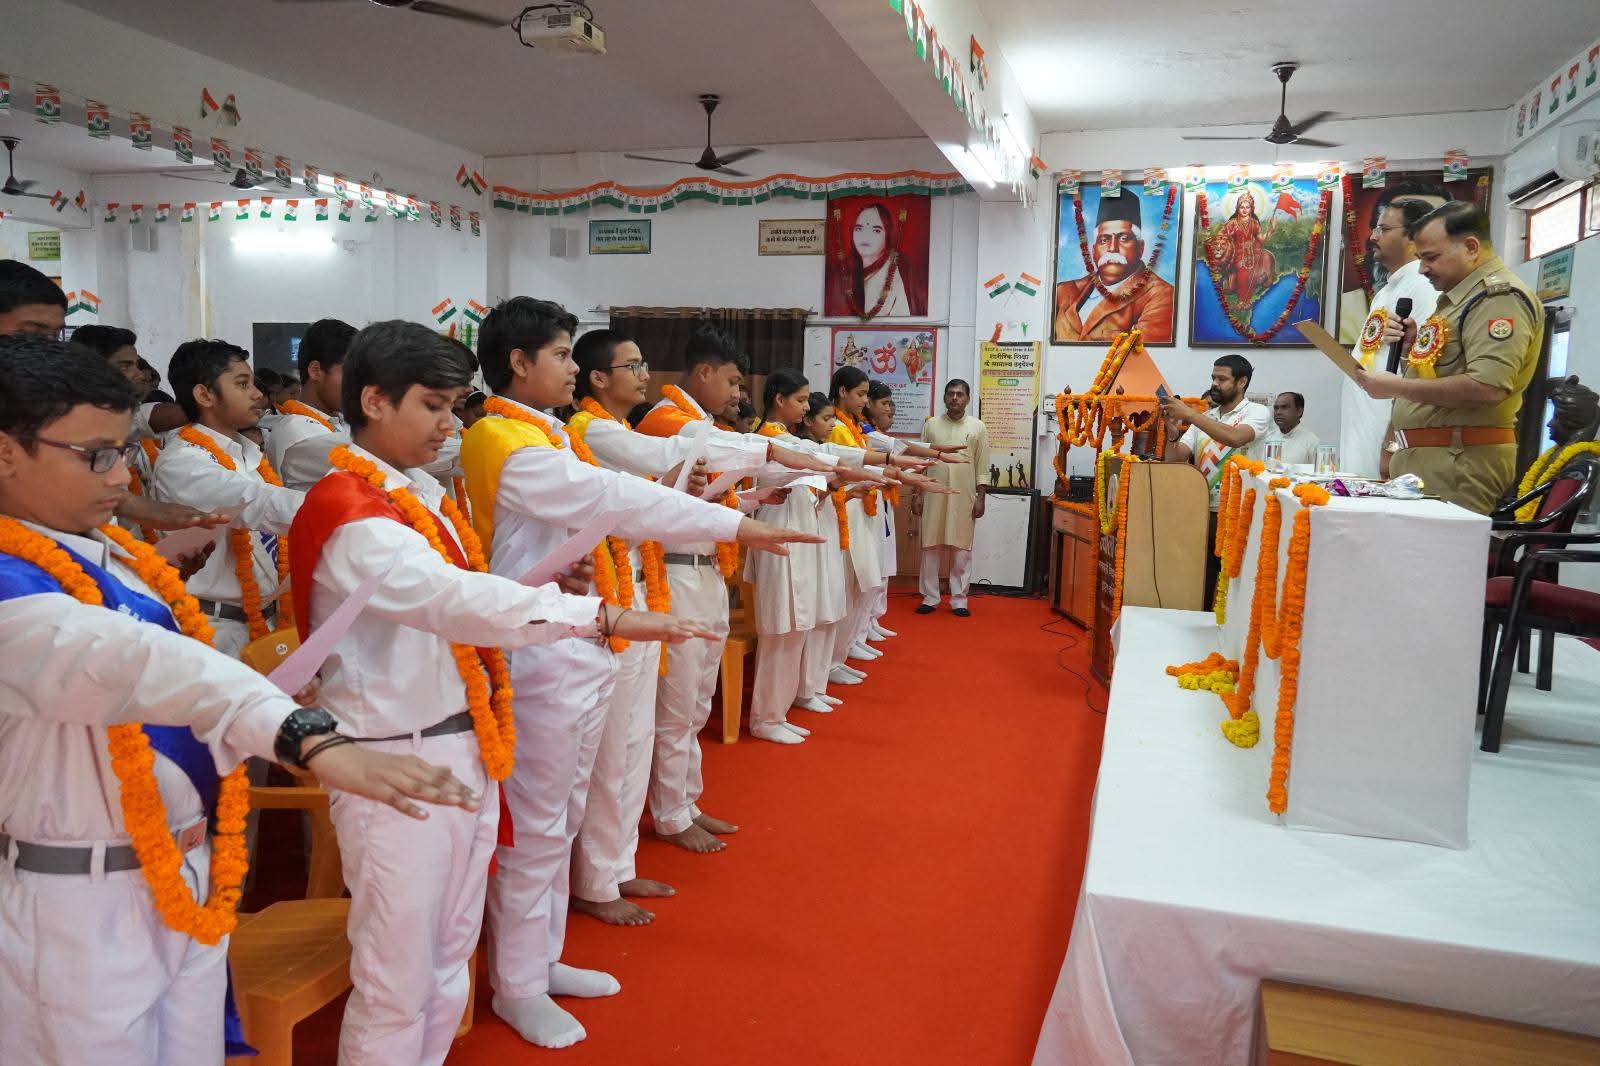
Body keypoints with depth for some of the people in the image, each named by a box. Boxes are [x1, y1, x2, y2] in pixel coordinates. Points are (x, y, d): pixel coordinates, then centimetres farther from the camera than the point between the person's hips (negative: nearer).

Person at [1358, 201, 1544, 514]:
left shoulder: (1500, 296, -10)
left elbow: (1487, 388, -23)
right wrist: (1412, 346, 8)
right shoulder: (1457, 298, 21)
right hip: (1422, 457, 9)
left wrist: (1397, 386, -17)